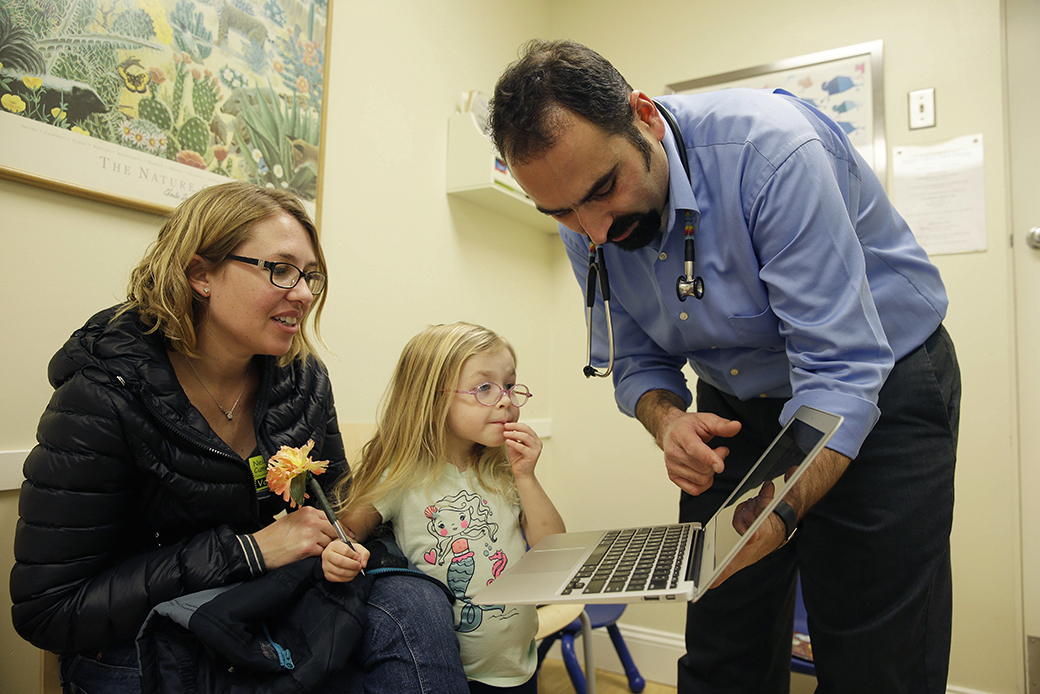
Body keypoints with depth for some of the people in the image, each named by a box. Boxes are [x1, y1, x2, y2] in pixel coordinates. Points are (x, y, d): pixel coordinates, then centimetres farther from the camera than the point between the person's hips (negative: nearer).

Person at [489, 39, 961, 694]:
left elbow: (840, 369, -31)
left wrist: (777, 511, -43)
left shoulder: (770, 148, -30)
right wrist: (667, 419, -22)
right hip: (736, 406, 5)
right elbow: (637, 359, -1)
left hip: (880, 389, -4)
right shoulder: (586, 223, -11)